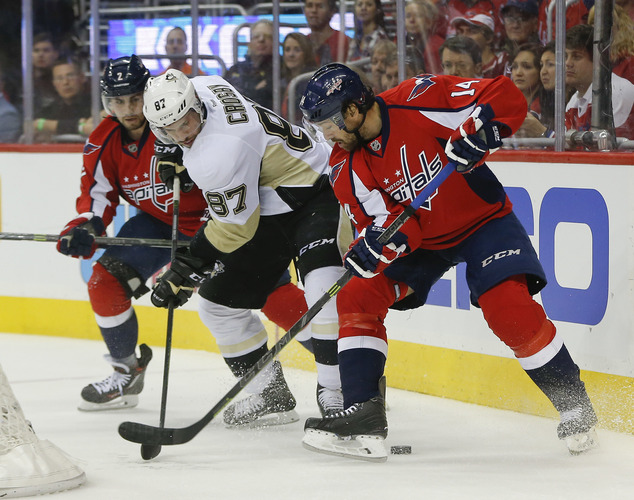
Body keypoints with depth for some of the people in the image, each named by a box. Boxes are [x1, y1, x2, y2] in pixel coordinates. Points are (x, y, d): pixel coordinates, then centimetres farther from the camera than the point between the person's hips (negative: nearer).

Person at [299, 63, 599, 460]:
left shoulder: (418, 101, -24)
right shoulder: (346, 169, -8)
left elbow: (508, 97, -23)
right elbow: (387, 223, -14)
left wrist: (476, 134, -40)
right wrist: (374, 243, -36)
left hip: (482, 219, -6)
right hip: (421, 238, 6)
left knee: (509, 308, -25)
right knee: (358, 297, -11)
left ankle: (574, 406, -6)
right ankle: (363, 416, -9)